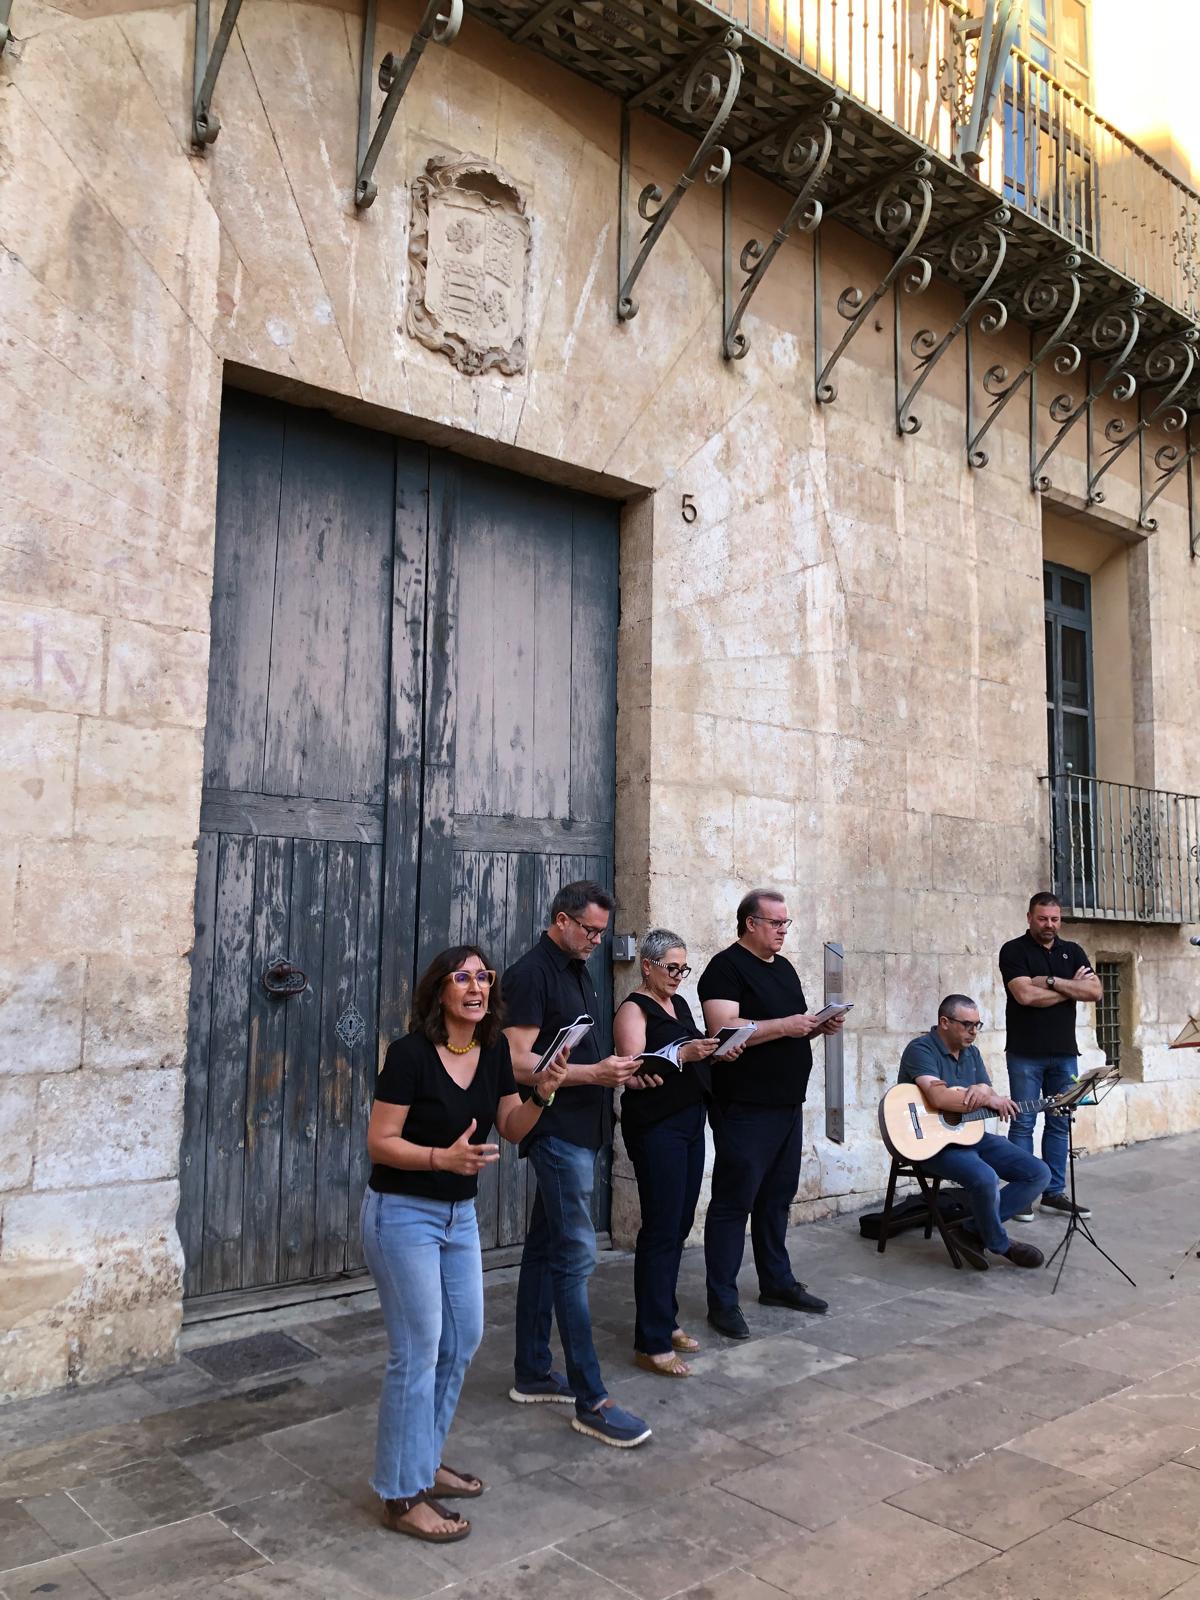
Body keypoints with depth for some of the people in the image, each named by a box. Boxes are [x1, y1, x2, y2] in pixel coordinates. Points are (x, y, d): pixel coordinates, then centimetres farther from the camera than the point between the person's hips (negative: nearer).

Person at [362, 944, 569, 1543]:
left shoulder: (494, 1049, -1)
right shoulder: (410, 1052, -21)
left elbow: (512, 1129, 7)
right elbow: (379, 1141, -19)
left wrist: (543, 1093, -11)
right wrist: (444, 1157, -32)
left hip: (460, 1213, 7)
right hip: (403, 1214, -7)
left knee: (463, 1340, 16)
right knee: (417, 1352, 0)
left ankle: (424, 1460, 35)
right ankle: (402, 1494, 17)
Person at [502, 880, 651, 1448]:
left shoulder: (578, 974, 15)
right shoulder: (530, 974, -13)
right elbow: (519, 1063, -19)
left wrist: (614, 1072, 8)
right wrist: (594, 1073, -23)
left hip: (580, 1130, 9)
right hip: (557, 1131, -9)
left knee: (545, 1249, 15)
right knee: (576, 1256, -7)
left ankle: (532, 1373, 25)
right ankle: (591, 1402, -1)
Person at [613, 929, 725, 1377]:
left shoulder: (679, 1004, 15)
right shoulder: (633, 1009, -8)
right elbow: (633, 1074, -17)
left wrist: (716, 1052, 2)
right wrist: (680, 1054, -28)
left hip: (690, 1121, 8)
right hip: (655, 1127, -8)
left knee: (679, 1225, 11)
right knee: (661, 1230, -6)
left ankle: (665, 1319, 24)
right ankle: (651, 1343, 0)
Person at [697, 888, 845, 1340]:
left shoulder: (784, 968, 16)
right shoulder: (726, 967, -11)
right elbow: (723, 1029, -23)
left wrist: (819, 1026, 4)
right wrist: (784, 1025, -22)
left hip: (787, 1104, 8)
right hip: (745, 1108, -8)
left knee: (777, 1197, 17)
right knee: (734, 1202, -2)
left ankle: (777, 1282, 30)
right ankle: (722, 1301, 5)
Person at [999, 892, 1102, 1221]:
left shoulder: (1072, 951, 12)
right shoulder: (1014, 950, -3)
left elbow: (1096, 991, -1)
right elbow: (1025, 994, -17)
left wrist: (1052, 982, -12)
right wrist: (1072, 989, -6)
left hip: (1064, 1052, 5)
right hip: (1025, 1054, -5)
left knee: (1059, 1124, 9)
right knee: (1023, 1124, -1)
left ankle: (1054, 1192, 17)